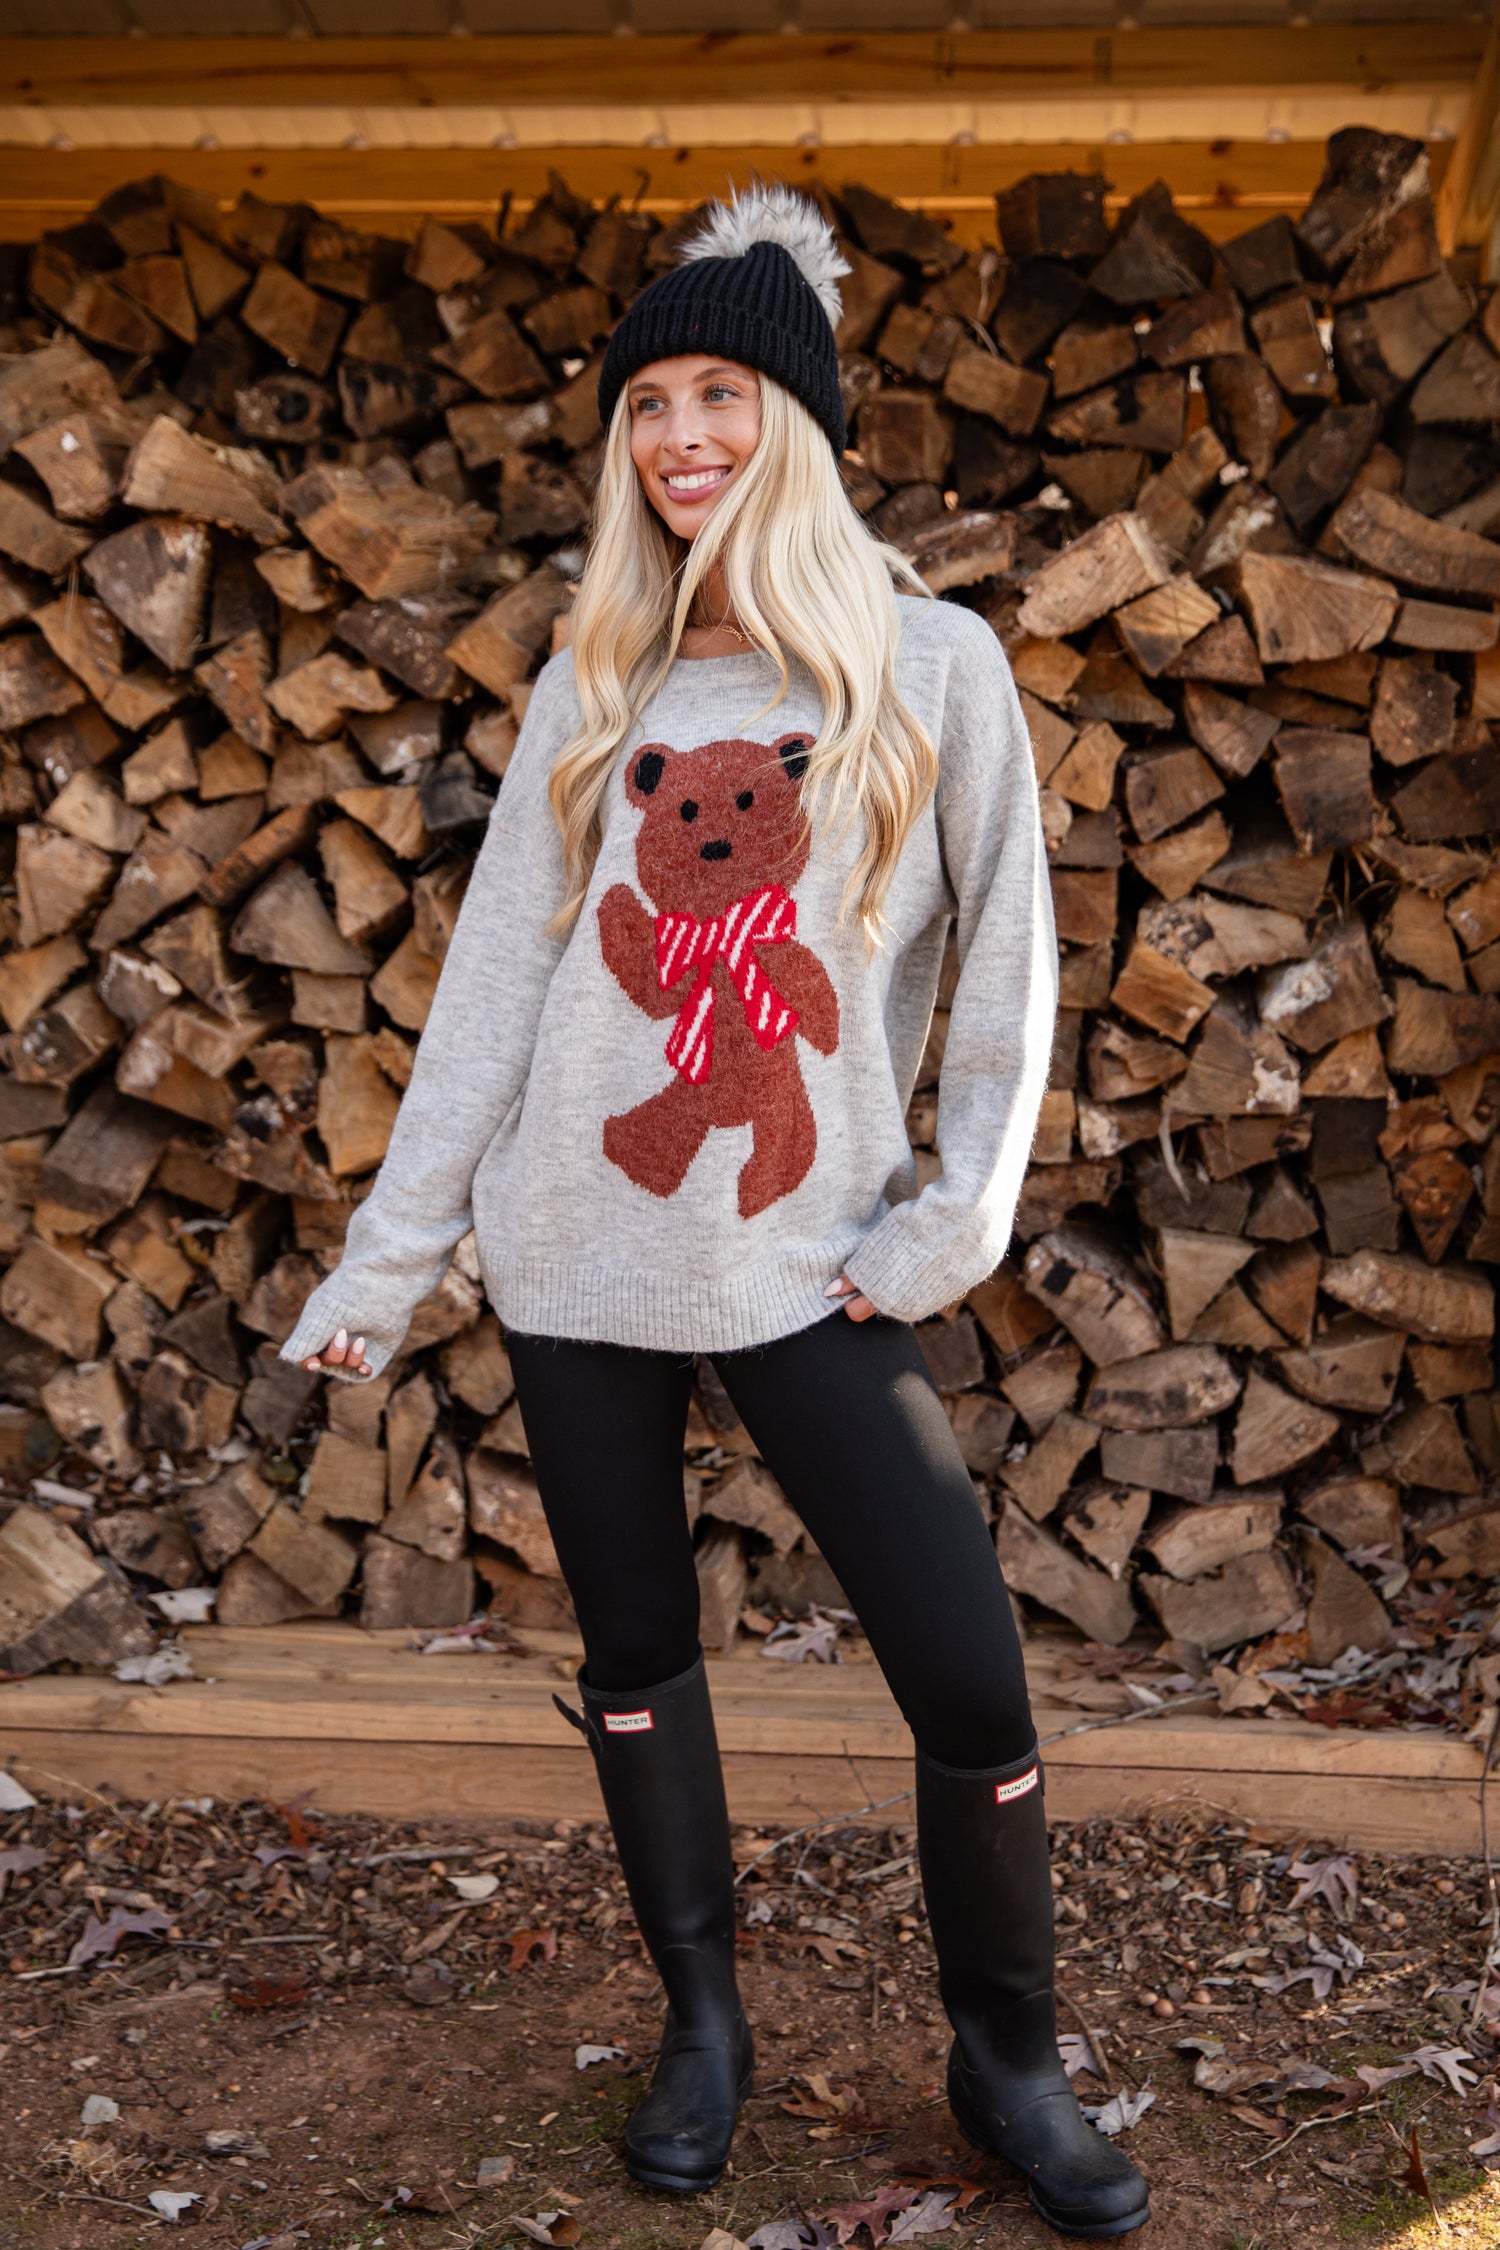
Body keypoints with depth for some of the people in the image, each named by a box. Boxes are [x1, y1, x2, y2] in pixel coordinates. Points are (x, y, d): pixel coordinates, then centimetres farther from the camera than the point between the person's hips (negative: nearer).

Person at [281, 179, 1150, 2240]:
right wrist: (388, 1262, 4)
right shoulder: (593, 693, 7)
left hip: (812, 1264, -2)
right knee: (636, 1656, 11)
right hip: (577, 1257, 3)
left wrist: (952, 1226, -6)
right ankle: (703, 2023, 31)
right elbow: (492, 989, 6)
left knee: (973, 1683, -5)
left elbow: (1010, 959, 2)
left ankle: (1012, 2066, 17)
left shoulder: (931, 664, 1)